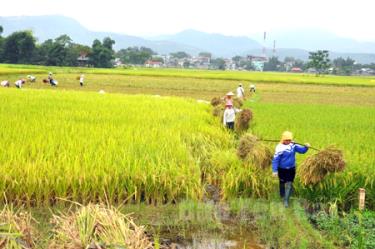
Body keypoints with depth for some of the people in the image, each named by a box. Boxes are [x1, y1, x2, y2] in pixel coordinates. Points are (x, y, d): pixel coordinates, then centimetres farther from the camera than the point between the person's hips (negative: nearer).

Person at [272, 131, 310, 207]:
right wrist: (275, 170, -18)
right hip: (282, 169, -3)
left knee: (289, 184, 2)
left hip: (291, 169, 3)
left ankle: (286, 200, 12)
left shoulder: (293, 145, -7)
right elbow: (275, 159, -17)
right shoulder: (279, 147, -20)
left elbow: (302, 150, -4)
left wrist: (306, 147, -26)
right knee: (282, 183, 16)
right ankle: (282, 196, 40)